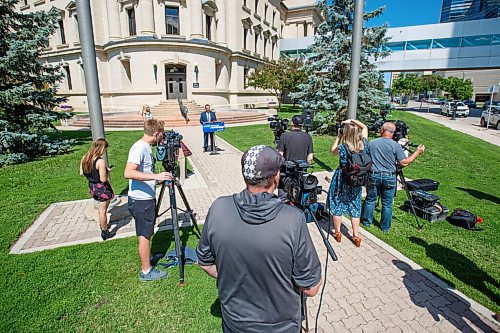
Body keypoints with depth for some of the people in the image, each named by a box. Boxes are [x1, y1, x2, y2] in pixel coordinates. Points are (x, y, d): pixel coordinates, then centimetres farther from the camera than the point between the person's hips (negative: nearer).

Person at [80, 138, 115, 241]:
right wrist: (107, 171, -9)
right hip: (102, 188, -7)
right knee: (103, 210, 7)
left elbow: (81, 173, 6)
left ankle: (102, 225, 46)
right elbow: (103, 179, -26)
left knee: (100, 207, 28)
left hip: (92, 187, 7)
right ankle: (105, 232, 21)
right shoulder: (100, 161, -27)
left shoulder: (84, 158, -3)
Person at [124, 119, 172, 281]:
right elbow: (129, 173, -32)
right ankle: (146, 271, 19)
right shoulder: (139, 148, -20)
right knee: (145, 236, 4)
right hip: (141, 201, -9)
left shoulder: (147, 147, 10)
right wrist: (155, 176, -34)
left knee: (147, 234, 22)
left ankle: (146, 263, 40)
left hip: (147, 198, 9)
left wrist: (159, 179, 17)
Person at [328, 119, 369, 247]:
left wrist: (338, 137, 1)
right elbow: (365, 127, 7)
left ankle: (337, 233, 25)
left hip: (341, 180, -3)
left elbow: (333, 151, 3)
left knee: (337, 205, 13)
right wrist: (352, 120, -1)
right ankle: (356, 236, 19)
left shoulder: (342, 148, -20)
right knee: (355, 207, 14)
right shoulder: (363, 145, -9)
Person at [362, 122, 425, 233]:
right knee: (387, 203, 9)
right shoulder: (395, 145, -8)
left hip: (373, 176, 1)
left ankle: (366, 222, 25)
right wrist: (417, 153, 1)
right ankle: (385, 227, 20)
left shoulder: (371, 143, -2)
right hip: (389, 177, -1)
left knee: (370, 199, 14)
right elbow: (404, 162, -9)